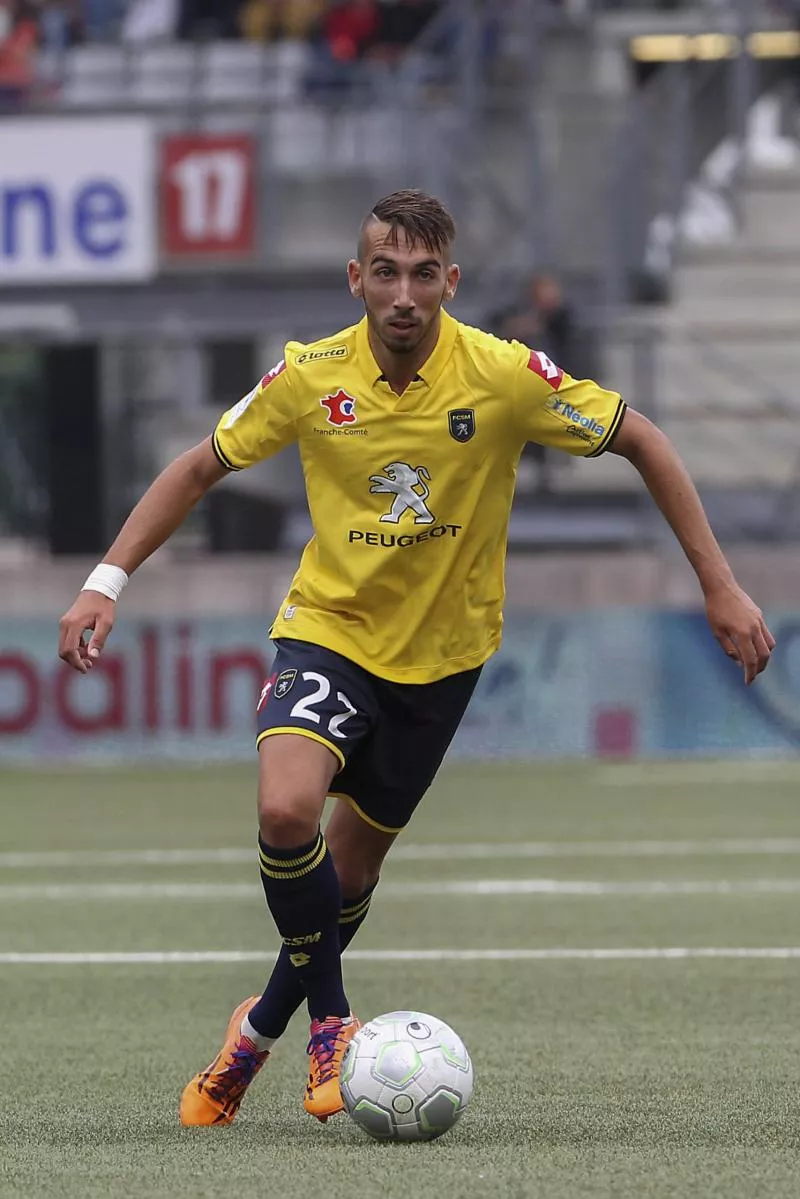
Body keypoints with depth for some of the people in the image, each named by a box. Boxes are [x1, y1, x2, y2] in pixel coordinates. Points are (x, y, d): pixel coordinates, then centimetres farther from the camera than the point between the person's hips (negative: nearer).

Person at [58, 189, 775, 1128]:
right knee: (286, 810, -28)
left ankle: (264, 1029, 37)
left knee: (351, 871, 11)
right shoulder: (309, 378, -14)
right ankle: (329, 1014, -5)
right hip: (327, 628, -1)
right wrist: (107, 582, -7)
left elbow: (642, 444, -7)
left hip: (441, 652, 1)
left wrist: (719, 587, -9)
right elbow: (201, 468, 1)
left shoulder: (506, 376, -18)